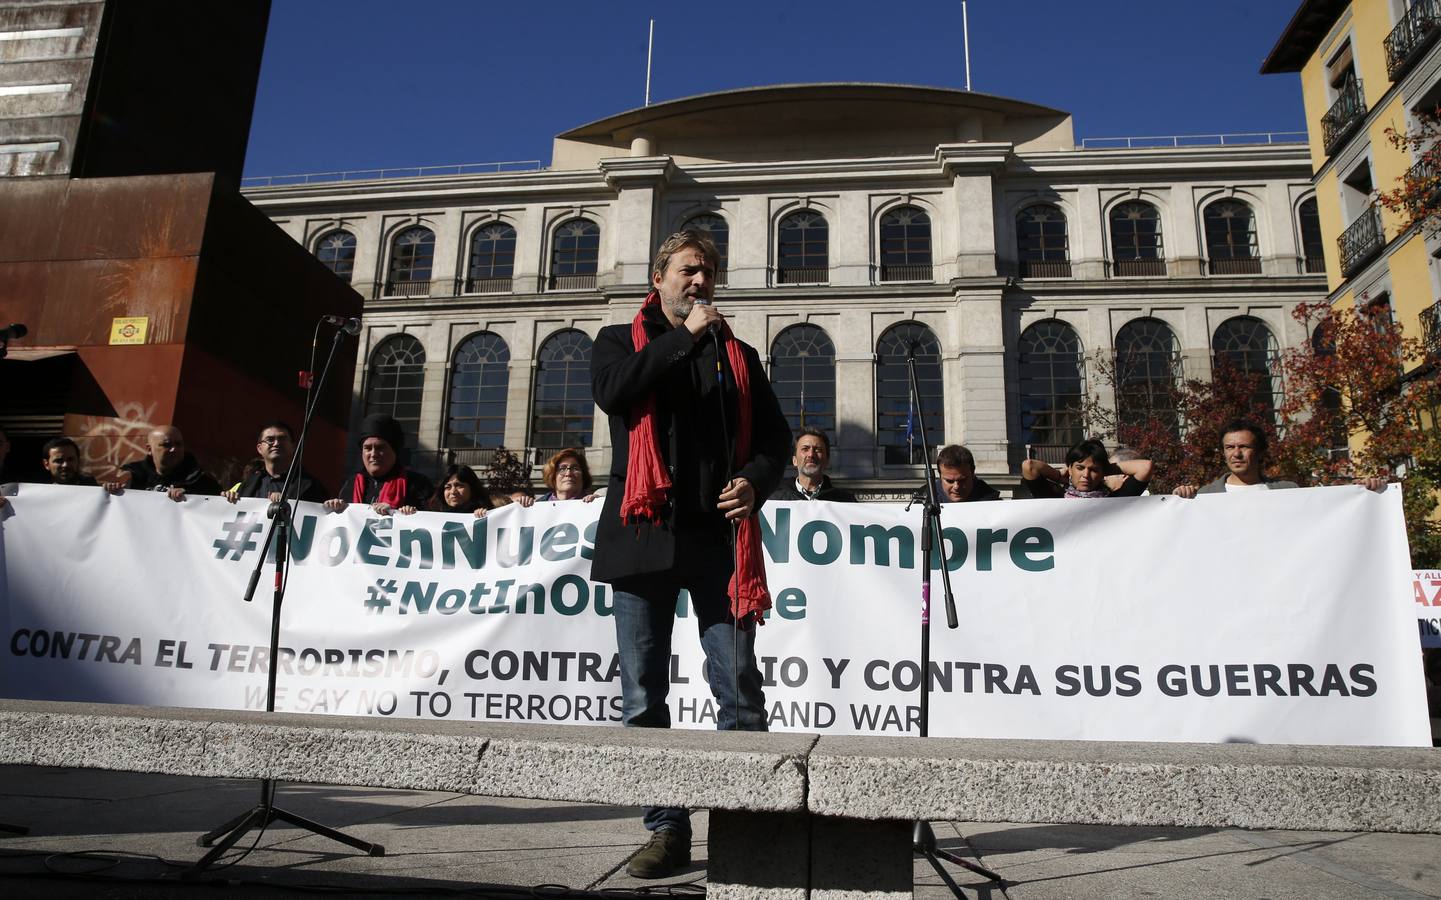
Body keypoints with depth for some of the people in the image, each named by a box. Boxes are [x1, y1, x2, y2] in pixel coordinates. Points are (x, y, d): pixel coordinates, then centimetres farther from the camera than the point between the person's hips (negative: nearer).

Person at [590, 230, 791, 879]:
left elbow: (775, 435, 16)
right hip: (644, 532, 0)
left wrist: (754, 482, -5)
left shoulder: (738, 355, 20)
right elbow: (612, 392, -9)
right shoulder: (621, 341, 14)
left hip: (718, 535, 1)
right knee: (643, 698, 3)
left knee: (741, 694, -2)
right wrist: (685, 335, -6)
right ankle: (667, 830, 15)